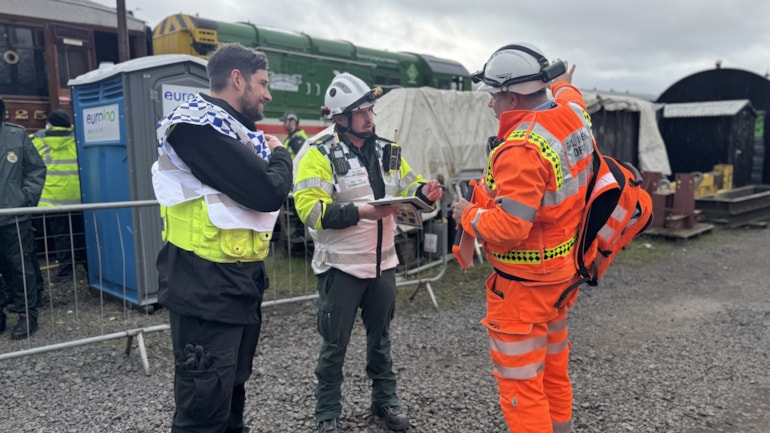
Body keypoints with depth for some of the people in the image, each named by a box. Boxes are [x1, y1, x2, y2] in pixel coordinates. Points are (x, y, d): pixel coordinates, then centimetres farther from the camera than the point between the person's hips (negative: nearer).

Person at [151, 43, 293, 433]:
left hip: (241, 280, 10)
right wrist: (279, 156, -4)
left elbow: (266, 197, 18)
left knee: (231, 391, 22)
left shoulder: (235, 129, 15)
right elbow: (269, 192, -21)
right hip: (206, 286, -9)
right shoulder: (198, 125, -17)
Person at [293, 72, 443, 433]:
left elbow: (407, 188, 14)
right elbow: (311, 210, -20)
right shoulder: (319, 155, -12)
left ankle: (385, 399, 37)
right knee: (335, 344, 8)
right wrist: (360, 212, -28)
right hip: (341, 266, -5)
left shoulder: (387, 151, 7)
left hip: (383, 263, 5)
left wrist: (423, 192, -9)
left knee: (380, 336, 20)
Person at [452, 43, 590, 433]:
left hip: (525, 284, -10)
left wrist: (469, 215, -11)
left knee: (521, 383, 4)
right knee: (553, 369, 24)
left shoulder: (522, 149, -28)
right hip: (562, 271, 10)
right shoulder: (574, 113, -1)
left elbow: (506, 229, -30)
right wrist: (563, 83, 47)